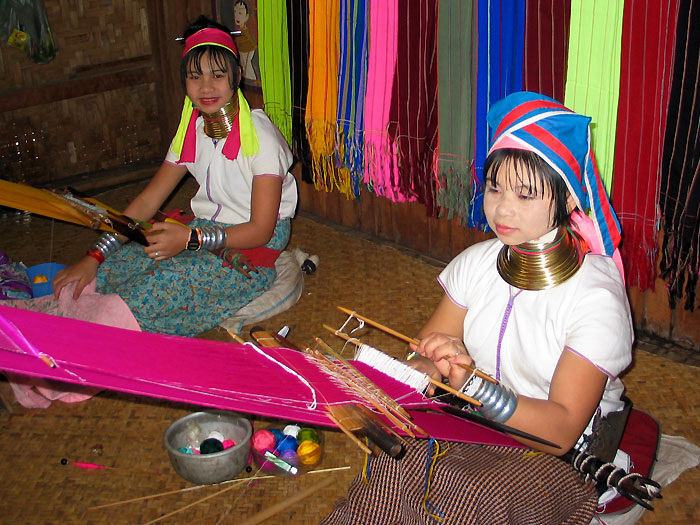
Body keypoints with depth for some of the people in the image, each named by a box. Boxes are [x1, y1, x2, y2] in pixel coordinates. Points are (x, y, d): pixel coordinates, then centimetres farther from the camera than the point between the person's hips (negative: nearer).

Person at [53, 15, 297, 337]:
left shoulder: (260, 138, -17)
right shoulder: (192, 130, 4)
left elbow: (261, 231, -18)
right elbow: (147, 201, 4)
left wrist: (191, 238, -30)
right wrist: (94, 257, -5)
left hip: (253, 247, -6)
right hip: (204, 230, 7)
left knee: (151, 294, -27)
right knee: (107, 272, -15)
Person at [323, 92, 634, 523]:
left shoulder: (596, 295, -18)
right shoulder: (478, 262, -2)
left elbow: (561, 430, -24)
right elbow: (424, 356, 1)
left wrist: (470, 381, -38)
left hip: (565, 455, -3)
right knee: (396, 463, -25)